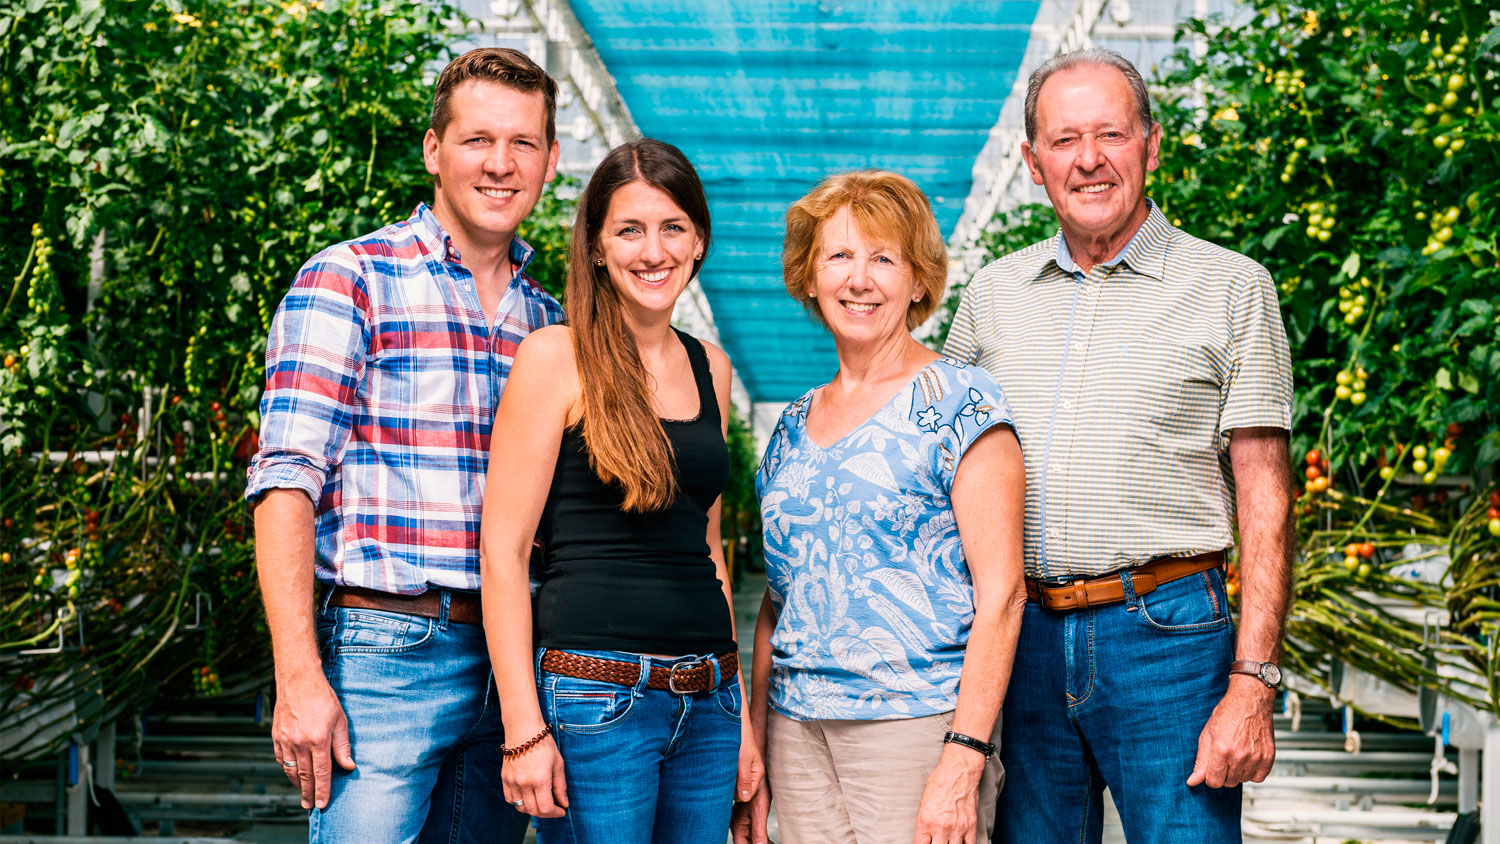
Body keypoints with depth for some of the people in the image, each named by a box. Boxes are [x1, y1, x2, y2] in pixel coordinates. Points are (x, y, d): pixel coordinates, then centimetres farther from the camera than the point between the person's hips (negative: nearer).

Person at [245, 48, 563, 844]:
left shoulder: (545, 318, 15)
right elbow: (287, 481, -11)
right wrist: (299, 679, -18)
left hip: (506, 660, 6)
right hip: (384, 653, -5)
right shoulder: (348, 280, -3)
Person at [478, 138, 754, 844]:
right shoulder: (555, 357, -6)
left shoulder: (710, 367, 12)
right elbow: (502, 551, -9)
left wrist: (738, 708, 16)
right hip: (593, 696, -6)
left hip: (705, 699, 6)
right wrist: (523, 727, -14)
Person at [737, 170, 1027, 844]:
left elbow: (1000, 594, -10)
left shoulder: (959, 402, -4)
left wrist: (963, 762, -17)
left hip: (918, 722, -5)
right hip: (798, 731, 5)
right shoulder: (793, 428, 13)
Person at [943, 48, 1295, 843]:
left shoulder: (1230, 287, 1)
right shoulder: (994, 293, 12)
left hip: (1166, 635, -3)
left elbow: (1264, 499, -2)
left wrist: (1252, 686, -10)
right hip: (1019, 637, 3)